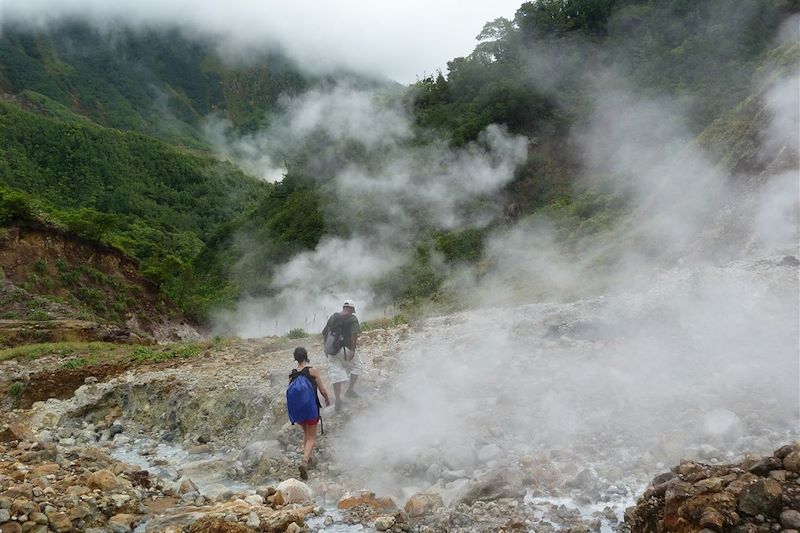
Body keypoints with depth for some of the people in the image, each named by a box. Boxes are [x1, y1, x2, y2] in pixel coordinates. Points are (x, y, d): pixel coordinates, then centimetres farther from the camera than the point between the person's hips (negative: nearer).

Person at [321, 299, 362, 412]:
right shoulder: (353, 319, -5)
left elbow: (324, 333, 13)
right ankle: (350, 390, 13)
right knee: (357, 366, 19)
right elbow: (354, 335, -18)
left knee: (336, 372, 6)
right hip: (346, 349, -4)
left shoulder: (333, 317, 10)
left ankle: (337, 399, 1)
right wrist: (353, 350, -16)